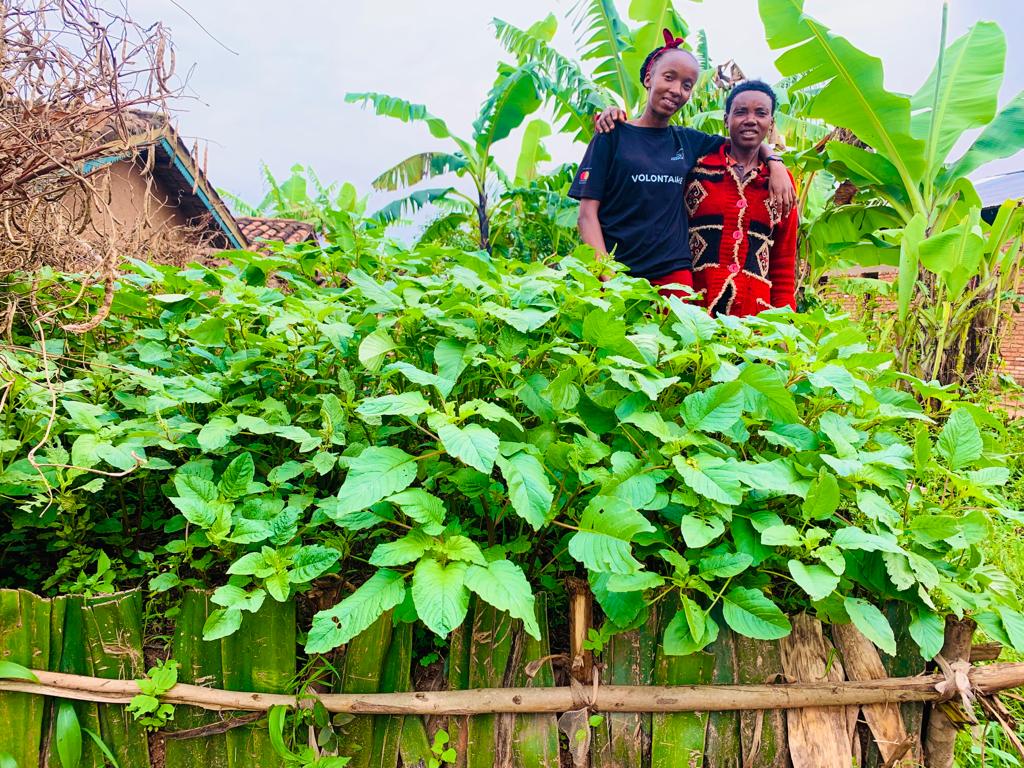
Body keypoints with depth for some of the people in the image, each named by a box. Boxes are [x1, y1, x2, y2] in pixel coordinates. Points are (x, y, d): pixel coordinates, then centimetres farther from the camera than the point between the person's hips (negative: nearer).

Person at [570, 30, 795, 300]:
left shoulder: (688, 141, 13)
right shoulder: (613, 135, 2)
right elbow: (587, 214, -4)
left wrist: (775, 163, 7)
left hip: (674, 275, 4)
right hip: (618, 272, -3)